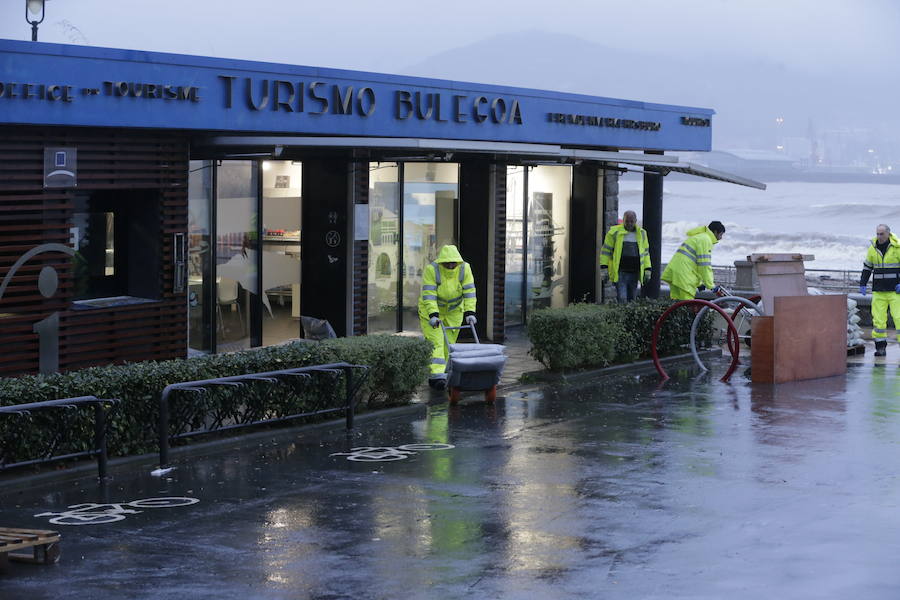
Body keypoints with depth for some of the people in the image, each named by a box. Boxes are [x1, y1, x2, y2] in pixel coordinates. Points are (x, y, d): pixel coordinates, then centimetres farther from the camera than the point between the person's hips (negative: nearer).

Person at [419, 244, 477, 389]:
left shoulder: (464, 269, -15)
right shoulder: (431, 270, -24)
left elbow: (469, 293, -15)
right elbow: (429, 295, -28)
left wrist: (470, 313, -24)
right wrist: (433, 315, -37)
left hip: (454, 312, 4)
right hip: (431, 310, -4)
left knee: (449, 344, 5)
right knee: (436, 342, -14)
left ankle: (444, 373, 14)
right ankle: (437, 375, -23)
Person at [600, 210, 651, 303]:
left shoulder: (641, 233, 12)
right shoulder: (615, 232, 0)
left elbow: (645, 252, 17)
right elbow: (606, 250, 2)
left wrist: (647, 270, 9)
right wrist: (604, 268, -6)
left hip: (634, 273, 4)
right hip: (620, 272, -4)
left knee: (631, 299, 9)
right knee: (622, 299, -14)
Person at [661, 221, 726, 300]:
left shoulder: (698, 237, 26)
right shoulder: (705, 240, -7)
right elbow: (704, 265, -12)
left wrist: (699, 283, 30)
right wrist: (711, 285, -7)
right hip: (683, 275, -11)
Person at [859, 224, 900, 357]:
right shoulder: (873, 248, 8)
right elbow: (867, 267, 18)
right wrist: (862, 284, 12)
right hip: (878, 291, 4)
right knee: (878, 318, 0)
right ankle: (880, 347, 5)